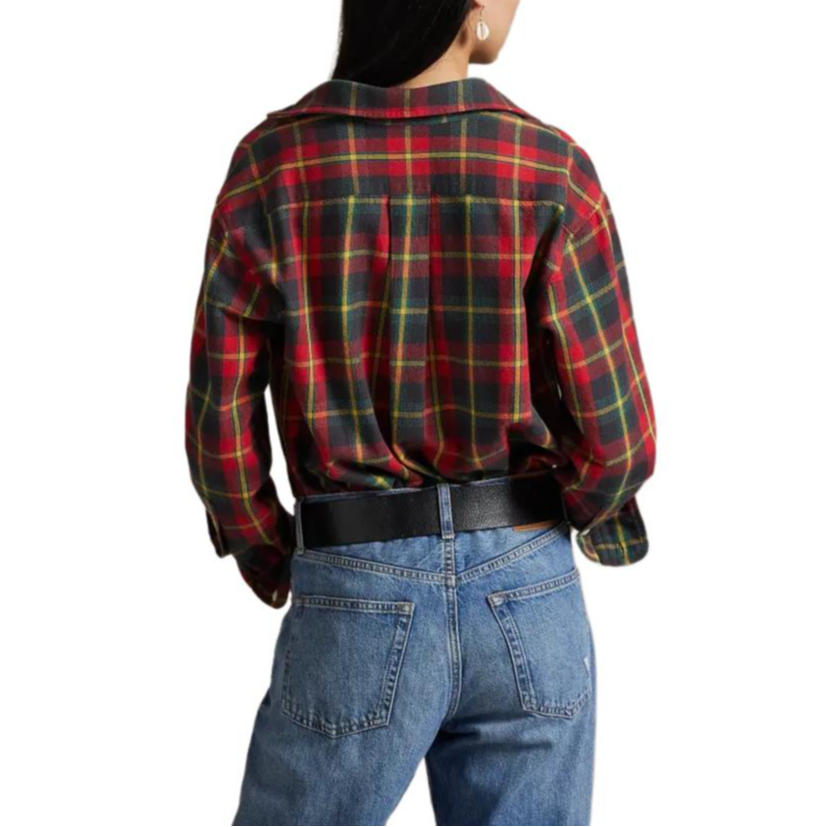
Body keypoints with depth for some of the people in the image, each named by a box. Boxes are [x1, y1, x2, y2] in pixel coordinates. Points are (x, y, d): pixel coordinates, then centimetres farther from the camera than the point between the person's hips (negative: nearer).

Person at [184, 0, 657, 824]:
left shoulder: (270, 166, -7)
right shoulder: (554, 176, -10)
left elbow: (220, 424, -5)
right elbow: (616, 437, -8)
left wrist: (268, 563, 13)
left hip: (360, 602, 0)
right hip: (528, 602, 1)